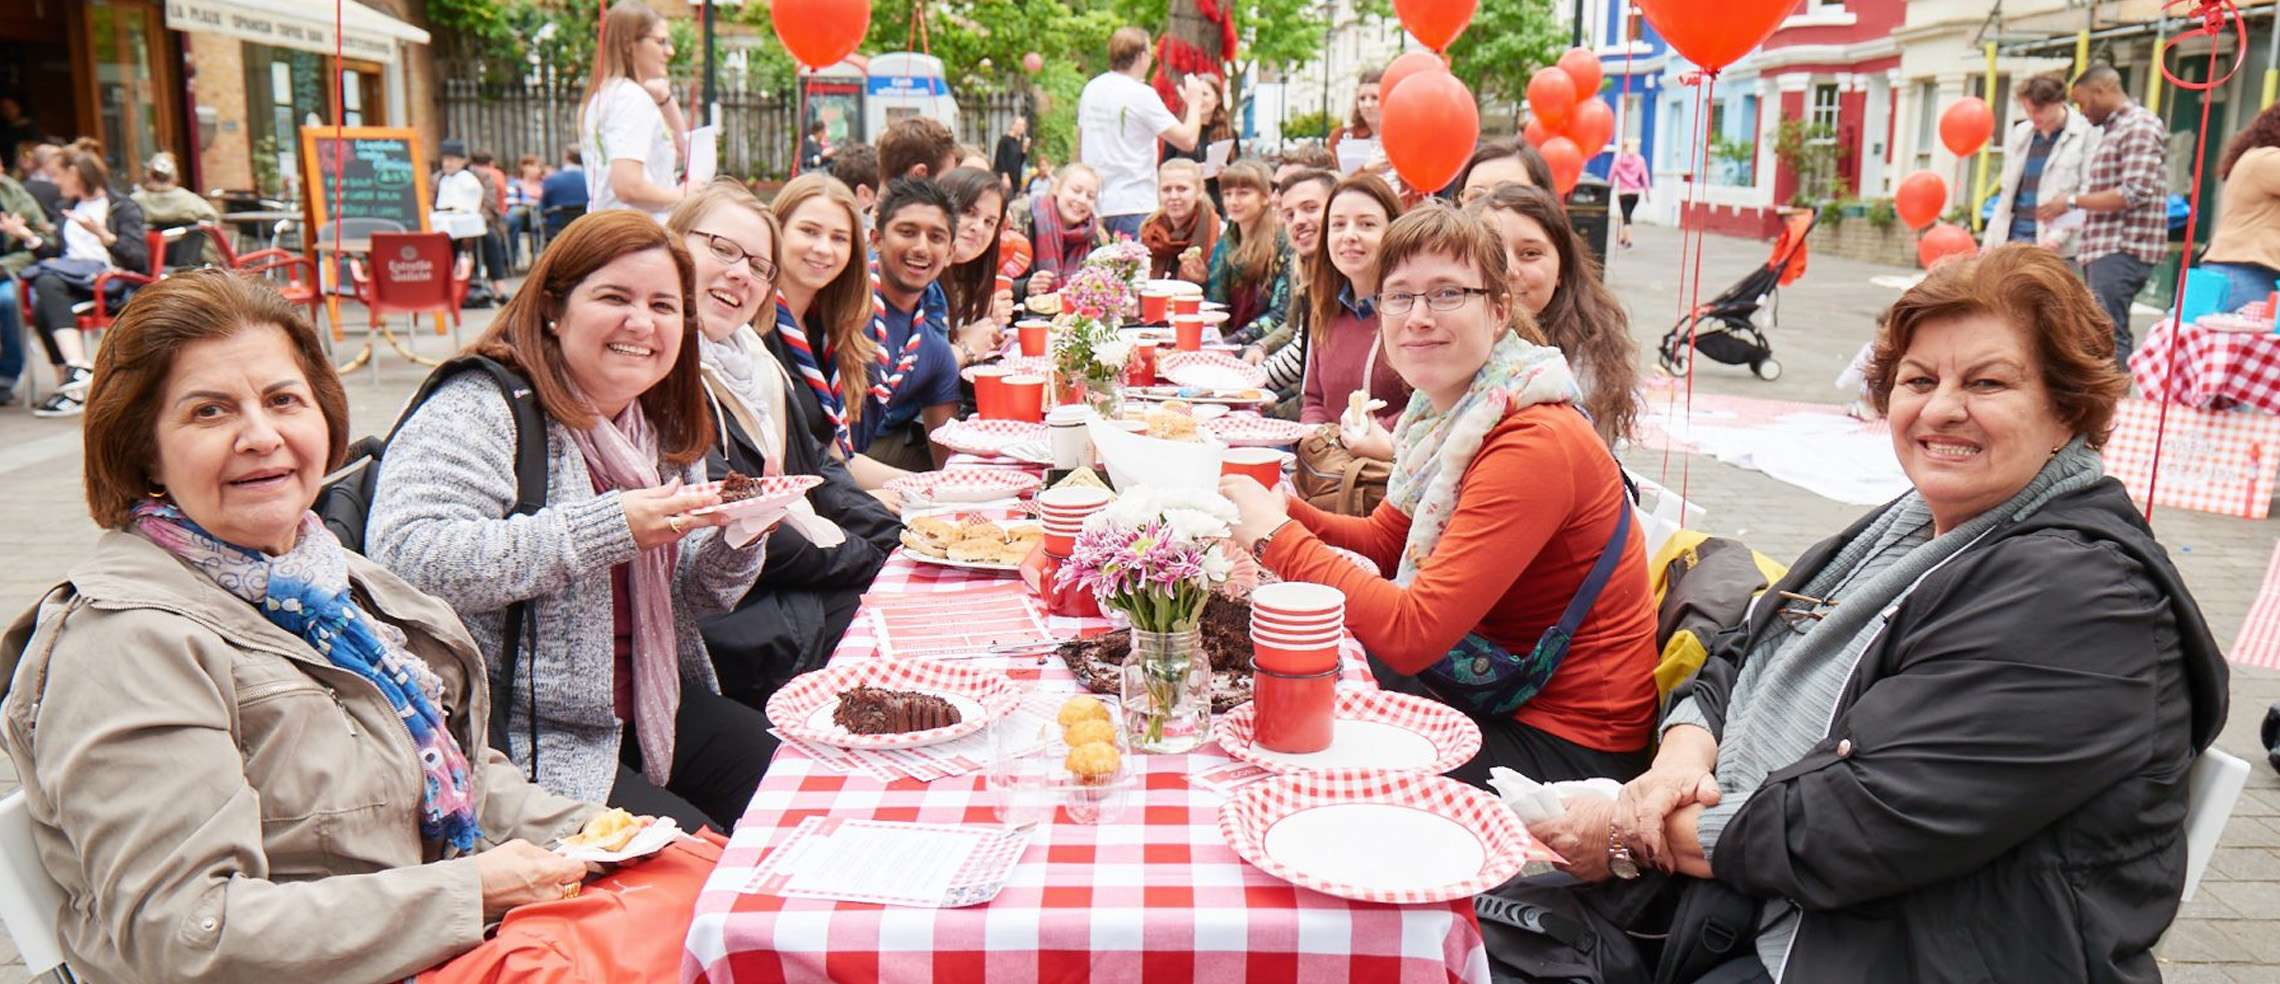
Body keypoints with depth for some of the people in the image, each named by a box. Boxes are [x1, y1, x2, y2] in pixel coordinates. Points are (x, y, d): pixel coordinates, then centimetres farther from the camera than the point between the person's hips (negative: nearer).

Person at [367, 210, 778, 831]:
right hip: (528, 740, -8)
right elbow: (406, 558, -28)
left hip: (648, 709, 8)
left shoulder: (667, 430, 12)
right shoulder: (481, 409, -11)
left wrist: (736, 542, -6)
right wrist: (606, 529, -28)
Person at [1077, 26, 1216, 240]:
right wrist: (1194, 101, 3)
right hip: (1132, 208, -7)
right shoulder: (1142, 94, -11)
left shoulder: (1091, 88, 9)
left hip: (1094, 205, 7)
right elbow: (1188, 140, -11)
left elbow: (1080, 148, 17)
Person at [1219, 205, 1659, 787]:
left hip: (1567, 745, -8)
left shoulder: (1534, 444, -27)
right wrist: (1287, 512, -8)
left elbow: (1413, 634, -32)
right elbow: (1384, 541, 10)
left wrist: (1277, 536, -24)